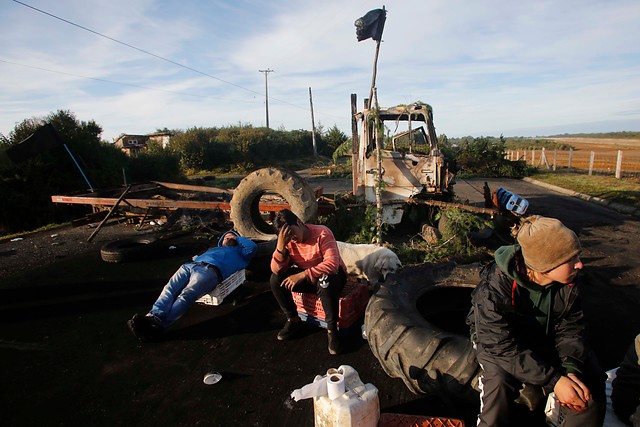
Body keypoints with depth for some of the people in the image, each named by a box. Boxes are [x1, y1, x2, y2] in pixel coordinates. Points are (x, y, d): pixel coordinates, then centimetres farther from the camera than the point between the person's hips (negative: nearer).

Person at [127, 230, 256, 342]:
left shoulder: (239, 252, 33)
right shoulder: (213, 249, 46)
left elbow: (252, 246, 16)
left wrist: (236, 237, 26)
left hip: (209, 269, -5)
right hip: (189, 266, 5)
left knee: (186, 296, -30)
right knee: (169, 289, -24)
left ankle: (159, 324, -47)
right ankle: (154, 316, -43)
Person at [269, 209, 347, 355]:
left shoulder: (322, 233, -24)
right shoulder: (287, 240, -9)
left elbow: (333, 264, -36)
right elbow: (276, 270, -18)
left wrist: (303, 275, -40)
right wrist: (280, 245, -33)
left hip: (331, 274, -5)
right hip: (306, 276, 5)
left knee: (325, 282, -40)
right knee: (275, 279, -16)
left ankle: (332, 329, -21)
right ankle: (293, 320, 1)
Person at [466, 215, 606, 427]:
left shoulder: (568, 282, -17)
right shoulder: (494, 287, -36)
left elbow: (570, 327, -8)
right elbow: (502, 346, -33)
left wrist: (572, 369, -26)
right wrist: (553, 380, -37)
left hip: (545, 337, 6)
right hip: (499, 338, -5)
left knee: (590, 377, -9)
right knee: (500, 381, -30)